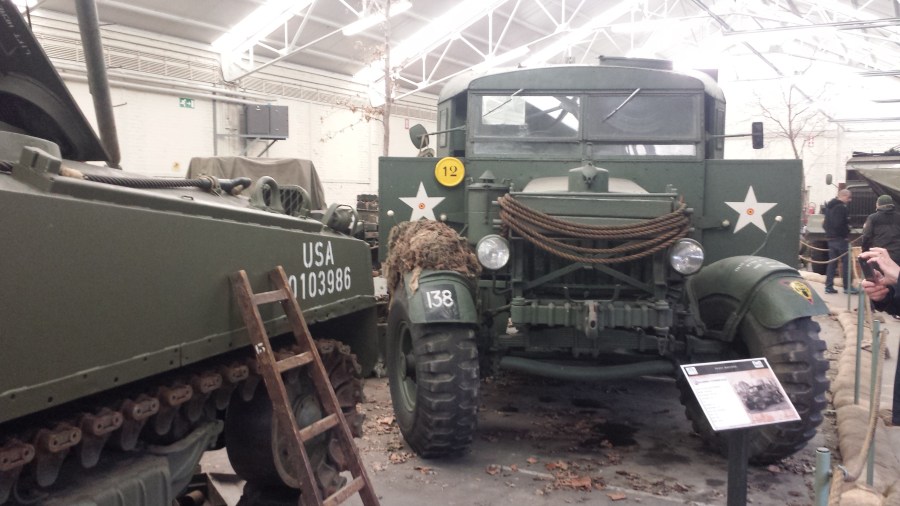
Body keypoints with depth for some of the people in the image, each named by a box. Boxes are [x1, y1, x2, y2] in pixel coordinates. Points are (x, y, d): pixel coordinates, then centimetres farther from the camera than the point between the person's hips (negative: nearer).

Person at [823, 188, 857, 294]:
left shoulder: (829, 206, 14)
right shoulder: (841, 207, -16)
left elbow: (825, 224, 19)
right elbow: (839, 225, -23)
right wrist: (847, 232, -10)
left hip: (830, 238, 9)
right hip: (840, 238, -9)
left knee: (832, 262, 11)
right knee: (846, 262, -1)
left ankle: (829, 286, 10)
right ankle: (847, 287, 1)